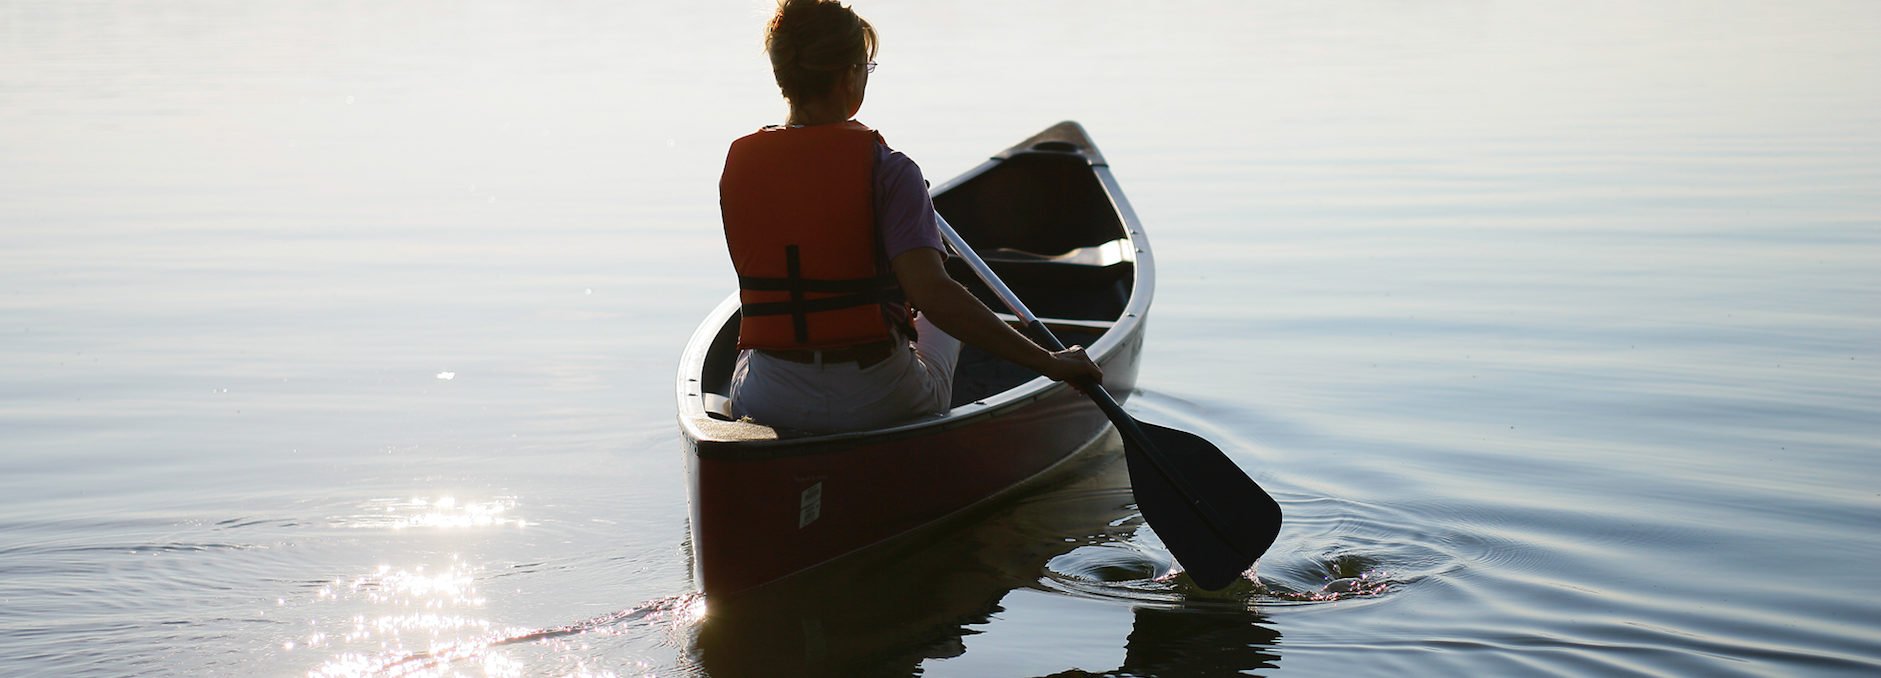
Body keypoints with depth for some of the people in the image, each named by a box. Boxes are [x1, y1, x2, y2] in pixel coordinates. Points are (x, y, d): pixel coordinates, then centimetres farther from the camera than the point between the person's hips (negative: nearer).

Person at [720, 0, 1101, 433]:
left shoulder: (738, 165, -2)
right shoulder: (886, 170, -15)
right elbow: (933, 294, -26)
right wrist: (1048, 362, -21)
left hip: (766, 404, 3)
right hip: (877, 406, -3)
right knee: (942, 323, 32)